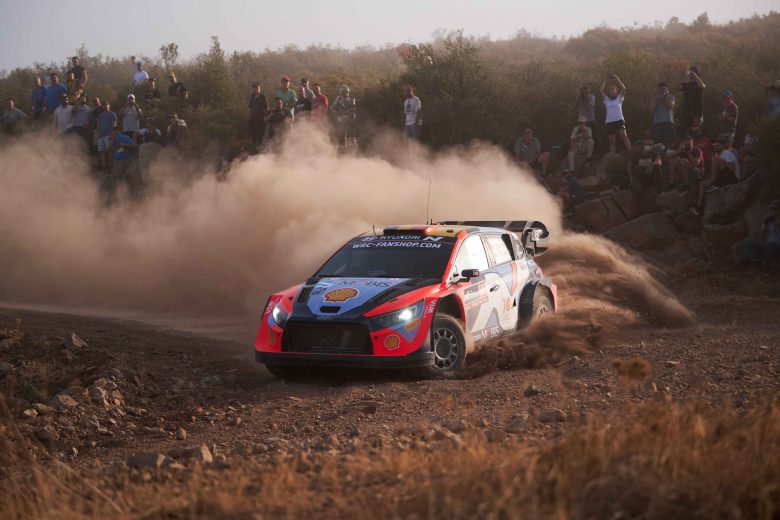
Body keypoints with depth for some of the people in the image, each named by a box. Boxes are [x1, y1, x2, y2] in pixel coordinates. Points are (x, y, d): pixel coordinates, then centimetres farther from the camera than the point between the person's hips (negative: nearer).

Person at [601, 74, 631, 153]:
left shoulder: (619, 97, 9)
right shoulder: (607, 99, 15)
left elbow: (623, 88, -5)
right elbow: (601, 90, 5)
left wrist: (616, 79, -7)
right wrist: (605, 80, 3)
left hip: (619, 120, -3)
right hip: (609, 122, 3)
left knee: (624, 136, -21)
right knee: (611, 142, 2)